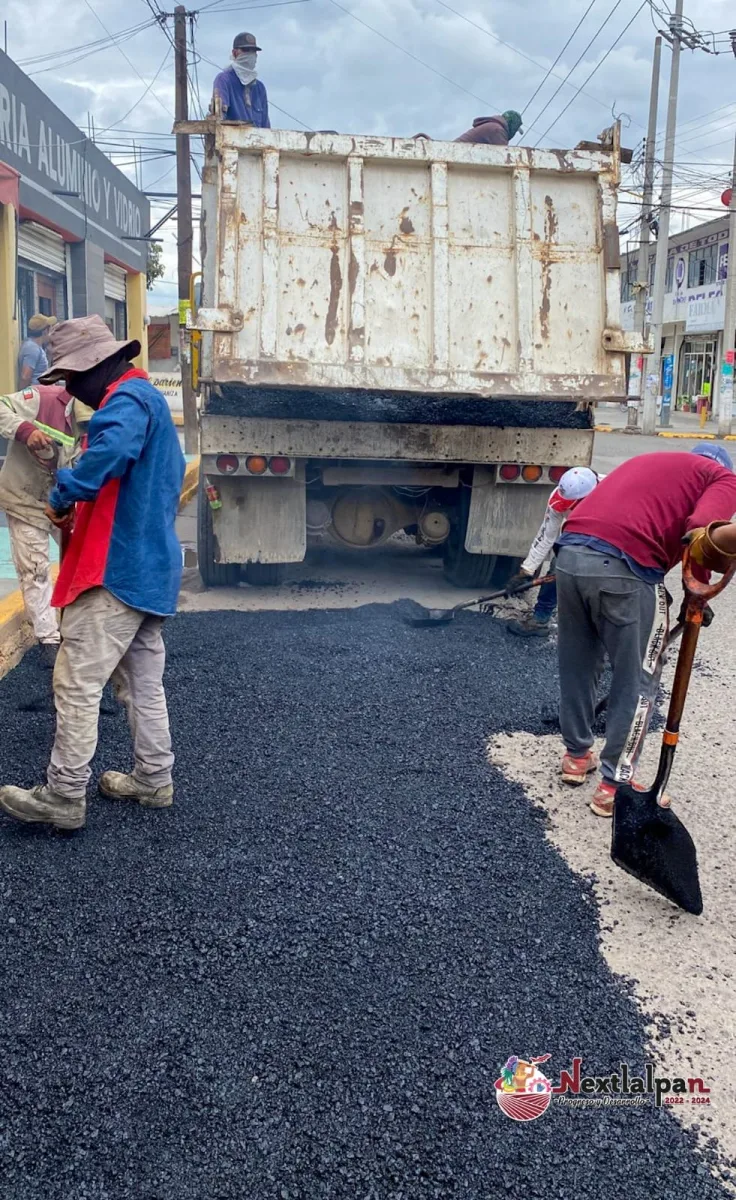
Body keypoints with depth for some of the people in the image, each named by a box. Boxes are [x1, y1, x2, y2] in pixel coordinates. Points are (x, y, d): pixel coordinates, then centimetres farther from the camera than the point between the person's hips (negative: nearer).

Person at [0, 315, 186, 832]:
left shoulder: (128, 398, -12)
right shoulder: (150, 399, 20)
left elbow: (111, 450, -35)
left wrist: (64, 495, -21)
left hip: (118, 569, -10)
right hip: (150, 566, 10)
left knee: (77, 681, -5)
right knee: (143, 683, 16)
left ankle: (63, 797, 0)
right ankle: (153, 779, 24)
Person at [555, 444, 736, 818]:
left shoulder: (647, 461, 34)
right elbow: (701, 533, -8)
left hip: (570, 553, 6)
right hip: (624, 568, -6)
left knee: (576, 666, 23)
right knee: (637, 682, 10)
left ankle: (576, 755, 39)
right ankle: (614, 785, 17)